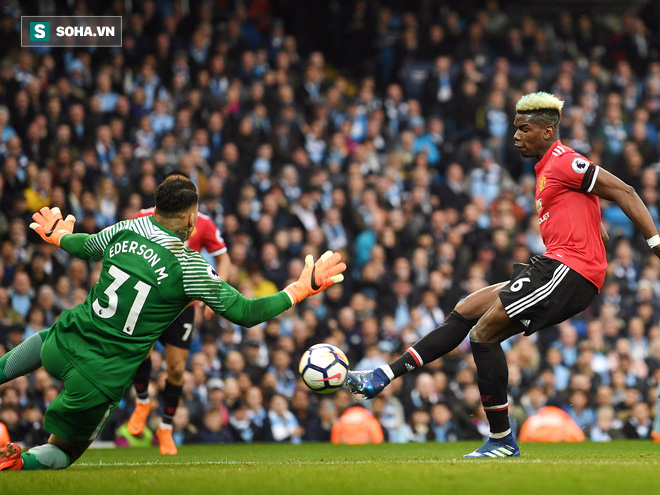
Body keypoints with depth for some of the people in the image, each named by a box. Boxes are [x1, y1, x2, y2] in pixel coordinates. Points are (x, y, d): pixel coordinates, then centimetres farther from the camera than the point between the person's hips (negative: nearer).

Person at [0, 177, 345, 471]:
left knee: (42, 339, 42)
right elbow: (244, 313, -10)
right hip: (103, 378, -4)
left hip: (64, 345, 4)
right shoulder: (189, 266, -15)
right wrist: (302, 288, 0)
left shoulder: (123, 231, -1)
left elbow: (84, 247, 22)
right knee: (64, 453, 18)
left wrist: (58, 236, 46)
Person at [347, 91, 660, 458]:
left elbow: (623, 192, -13)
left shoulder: (563, 162, -9)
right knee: (465, 311, 8)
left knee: (484, 332, -12)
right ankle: (385, 377, 8)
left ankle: (502, 440, -8)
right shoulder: (546, 168, 22)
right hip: (555, 268, 10)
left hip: (569, 271, -10)